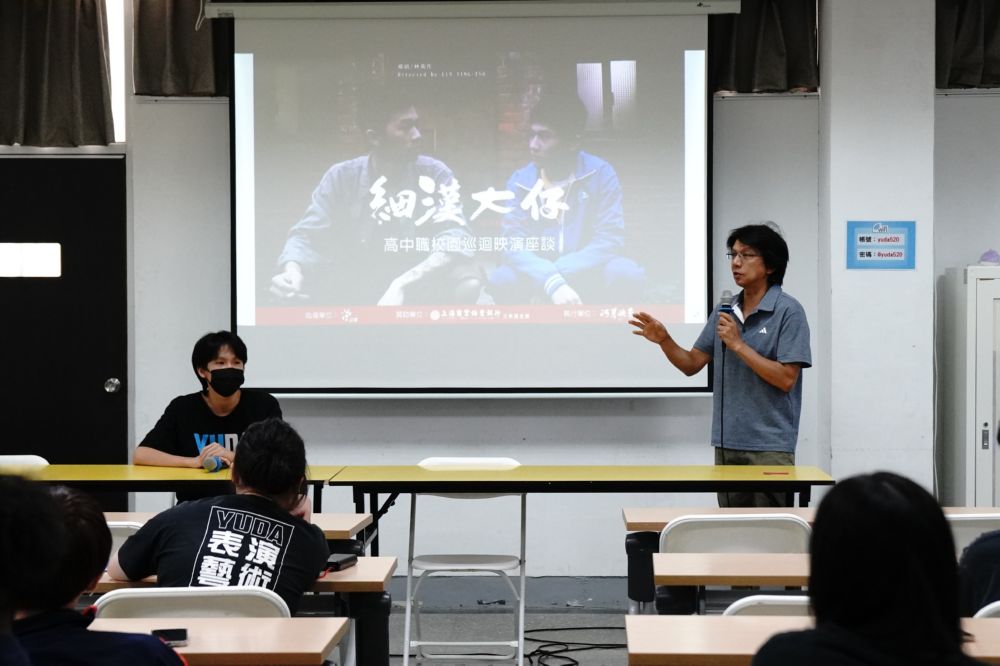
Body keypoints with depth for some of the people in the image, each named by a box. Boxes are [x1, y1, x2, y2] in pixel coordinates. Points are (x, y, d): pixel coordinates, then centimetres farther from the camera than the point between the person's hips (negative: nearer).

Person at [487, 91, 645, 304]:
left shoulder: (600, 173, -11)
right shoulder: (520, 181, -8)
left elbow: (610, 239, -17)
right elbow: (515, 245, -18)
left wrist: (560, 270, -28)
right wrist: (553, 282, -36)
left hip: (587, 275, 0)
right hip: (540, 278, 1)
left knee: (626, 274, -32)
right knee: (503, 280, -30)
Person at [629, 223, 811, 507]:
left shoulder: (788, 311, -8)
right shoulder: (724, 311, 11)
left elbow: (786, 379, -14)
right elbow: (691, 364, 11)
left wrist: (737, 345, -16)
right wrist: (665, 340, -7)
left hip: (769, 447, -6)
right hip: (727, 443, 6)